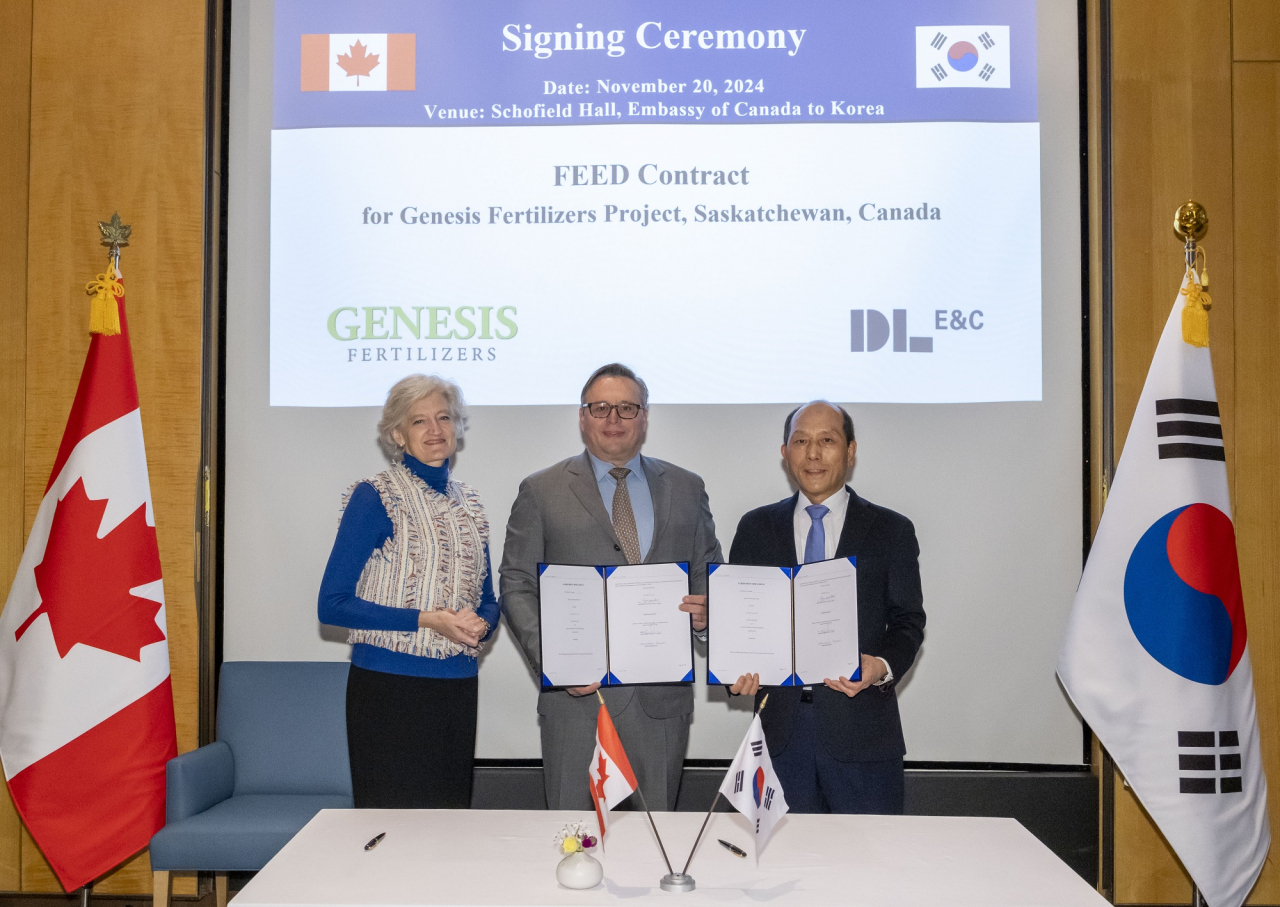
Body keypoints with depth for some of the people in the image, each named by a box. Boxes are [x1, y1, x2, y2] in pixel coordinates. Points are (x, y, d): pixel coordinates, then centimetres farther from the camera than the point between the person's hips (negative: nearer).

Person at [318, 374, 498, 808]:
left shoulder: (468, 503, 12)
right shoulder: (375, 496, -6)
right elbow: (333, 604, -10)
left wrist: (481, 624, -4)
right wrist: (426, 620, -16)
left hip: (457, 688, 5)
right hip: (390, 688, -5)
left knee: (451, 816, 12)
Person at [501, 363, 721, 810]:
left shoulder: (686, 488, 11)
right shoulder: (541, 492, 3)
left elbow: (709, 575, 16)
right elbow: (517, 587, 1)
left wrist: (706, 610, -7)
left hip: (663, 699, 2)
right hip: (578, 694, -2)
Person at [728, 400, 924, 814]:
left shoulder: (891, 530, 5)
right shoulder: (756, 528, 10)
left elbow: (909, 620, 3)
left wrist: (883, 667, -17)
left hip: (861, 731, -1)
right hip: (781, 726, 2)